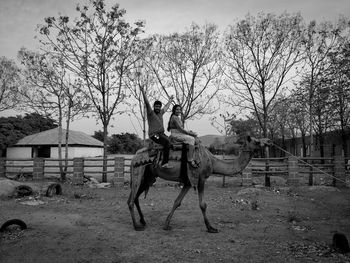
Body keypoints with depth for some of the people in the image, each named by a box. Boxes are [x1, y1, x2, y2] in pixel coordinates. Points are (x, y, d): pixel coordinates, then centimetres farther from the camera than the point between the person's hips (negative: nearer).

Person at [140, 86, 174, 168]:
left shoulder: (160, 113, 19)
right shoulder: (151, 112, 1)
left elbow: (166, 106, 35)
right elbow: (147, 103, -10)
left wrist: (170, 100, 49)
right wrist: (143, 92, -19)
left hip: (161, 134, 8)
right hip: (154, 134, -8)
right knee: (167, 142, -27)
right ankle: (165, 163, -28)